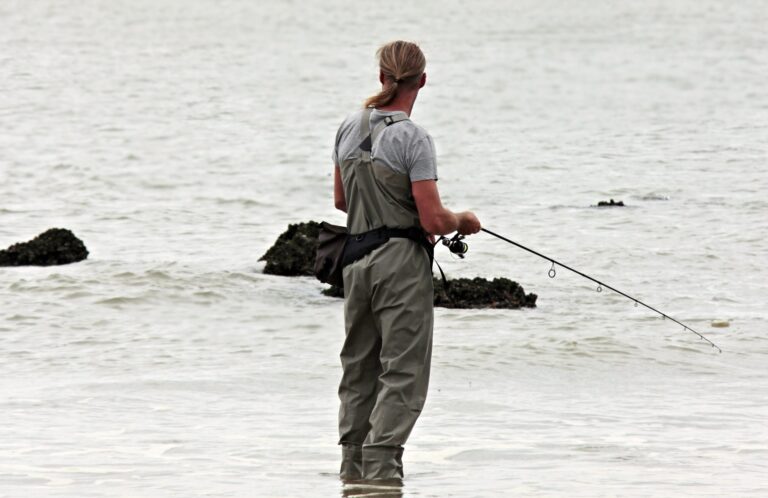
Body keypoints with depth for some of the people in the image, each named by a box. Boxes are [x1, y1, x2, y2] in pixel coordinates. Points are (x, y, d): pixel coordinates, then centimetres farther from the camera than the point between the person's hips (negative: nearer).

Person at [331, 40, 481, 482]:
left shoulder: (350, 128, 6)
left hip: (357, 258, 7)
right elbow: (433, 220, -16)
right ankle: (380, 469, -12)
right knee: (403, 371, -4)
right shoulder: (413, 138, -14)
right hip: (402, 262, -7)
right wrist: (464, 221, 4)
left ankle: (353, 467, 20)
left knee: (359, 367, 16)